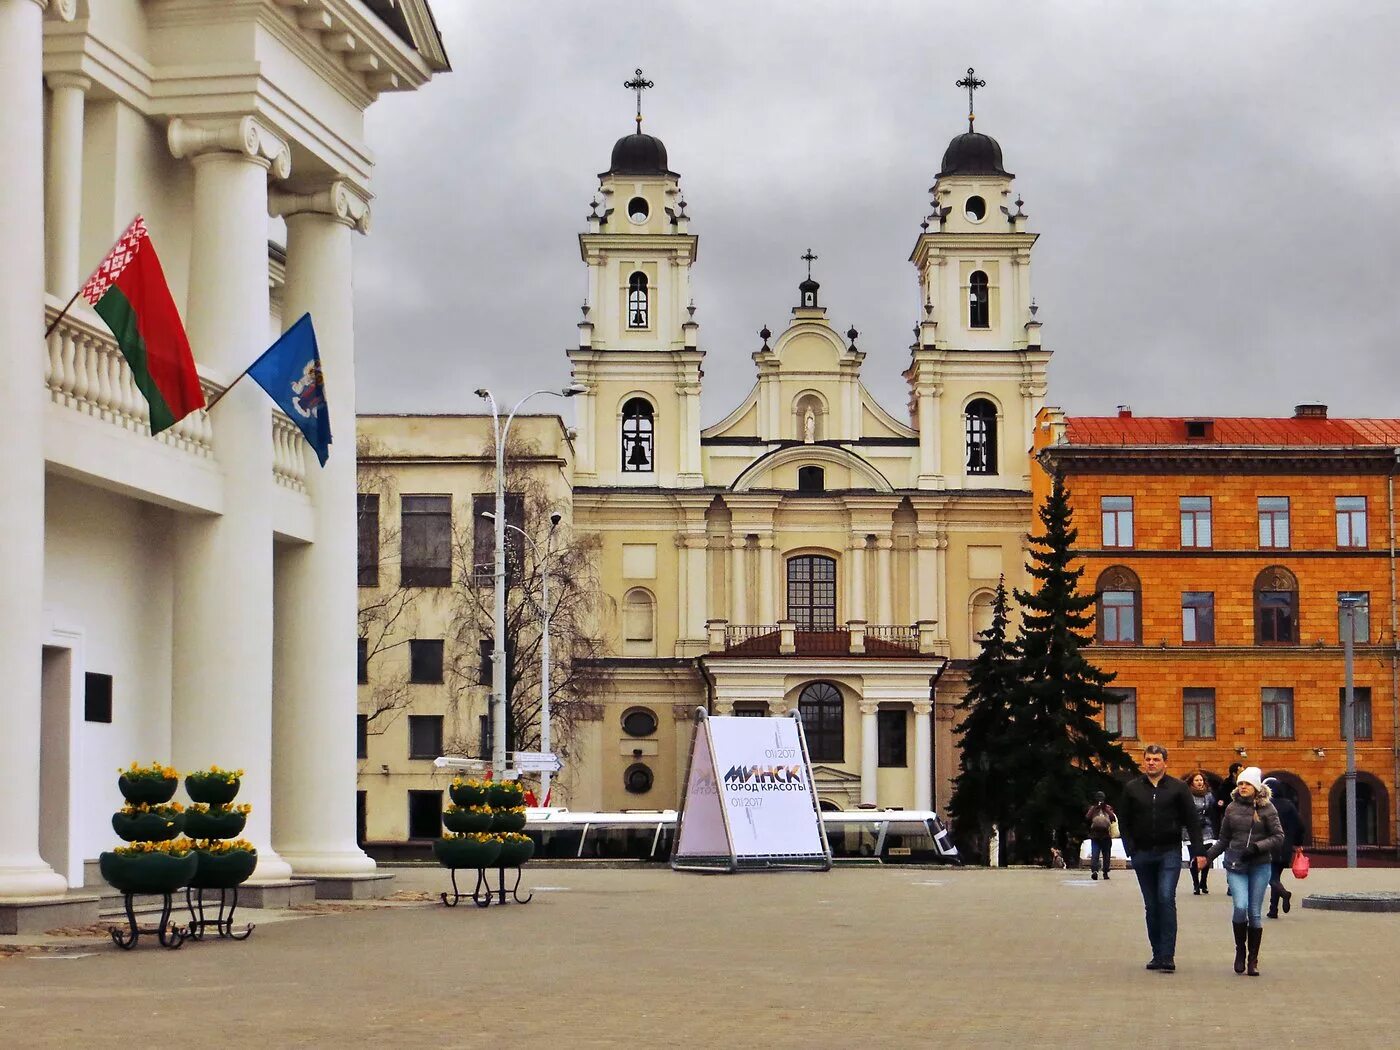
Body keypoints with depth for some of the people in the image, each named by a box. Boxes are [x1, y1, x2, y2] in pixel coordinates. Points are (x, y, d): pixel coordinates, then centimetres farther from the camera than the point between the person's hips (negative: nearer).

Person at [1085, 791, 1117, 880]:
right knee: (1095, 854, -10)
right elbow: (1087, 818, -5)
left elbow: (1113, 818, -3)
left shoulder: (1108, 808, 13)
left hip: (1106, 836, 1)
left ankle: (1105, 873, -4)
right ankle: (1094, 871, -17)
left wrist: (1106, 809, -8)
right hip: (1095, 836, -1)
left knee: (1106, 856, -2)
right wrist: (1094, 809, -9)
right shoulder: (1092, 808, 12)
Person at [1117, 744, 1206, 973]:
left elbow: (1192, 821, 5)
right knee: (1151, 905, 7)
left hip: (1169, 853, -3)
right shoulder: (1132, 788, 8)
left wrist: (1198, 851, -2)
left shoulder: (1177, 788, 3)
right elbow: (1123, 821, 11)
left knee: (1166, 899, -15)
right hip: (1142, 855, 3)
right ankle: (1158, 954, 14)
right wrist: (1131, 848, -1)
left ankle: (1167, 956, -16)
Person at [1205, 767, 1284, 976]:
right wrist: (1207, 856, 8)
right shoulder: (1232, 808, 7)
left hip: (1260, 865, -1)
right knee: (1240, 907, -16)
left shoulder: (1267, 808, 0)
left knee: (1255, 912, 1)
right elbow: (1224, 839, 16)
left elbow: (1278, 837, -2)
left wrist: (1257, 847, -14)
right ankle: (1240, 949, 6)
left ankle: (1253, 960, 11)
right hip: (1236, 865, 1)